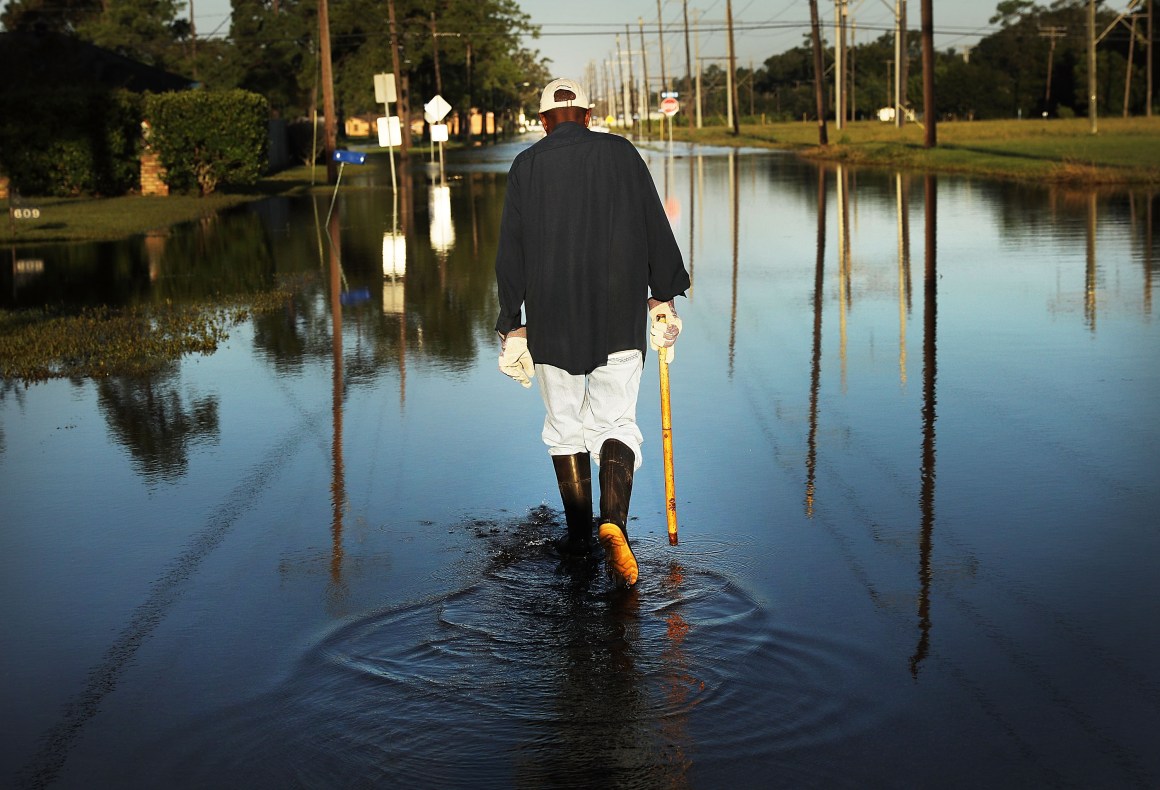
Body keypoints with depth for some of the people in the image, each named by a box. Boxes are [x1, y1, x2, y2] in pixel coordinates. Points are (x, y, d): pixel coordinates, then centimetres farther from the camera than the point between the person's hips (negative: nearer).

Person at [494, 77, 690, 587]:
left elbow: (510, 252, 1)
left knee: (565, 425, 14)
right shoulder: (622, 153, 4)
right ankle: (614, 521, -19)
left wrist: (513, 326, 4)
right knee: (616, 422, 4)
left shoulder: (526, 166, 3)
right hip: (621, 316, 0)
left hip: (551, 319, 0)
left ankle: (579, 533, 17)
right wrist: (663, 296, 10)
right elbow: (656, 229, 2)